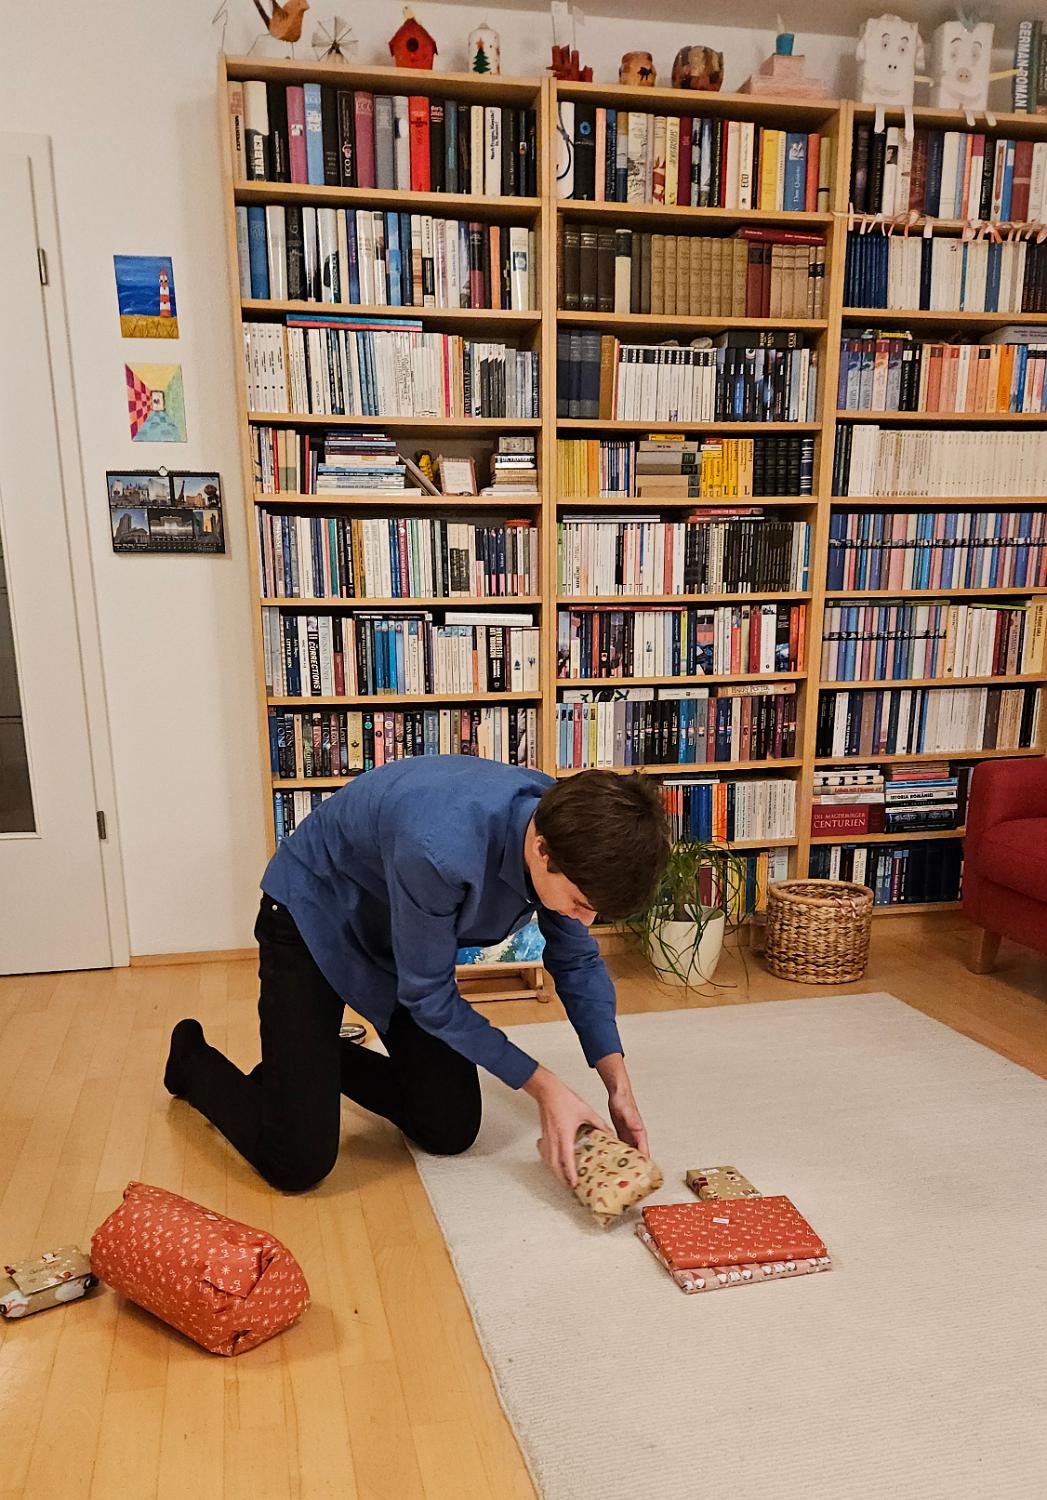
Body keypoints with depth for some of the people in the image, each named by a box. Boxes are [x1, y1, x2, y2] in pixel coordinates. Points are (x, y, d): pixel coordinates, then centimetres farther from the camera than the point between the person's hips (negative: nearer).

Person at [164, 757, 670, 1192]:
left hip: (408, 934, 6)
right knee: (297, 1163, -10)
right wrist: (542, 1086, -22)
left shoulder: (569, 828, -21)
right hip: (312, 920, -6)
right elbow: (428, 996, -25)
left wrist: (617, 1080, -14)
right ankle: (193, 1059, 19)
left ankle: (324, 1057, 28)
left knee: (451, 1132, 3)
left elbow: (578, 961, -4)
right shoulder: (440, 850, -42)